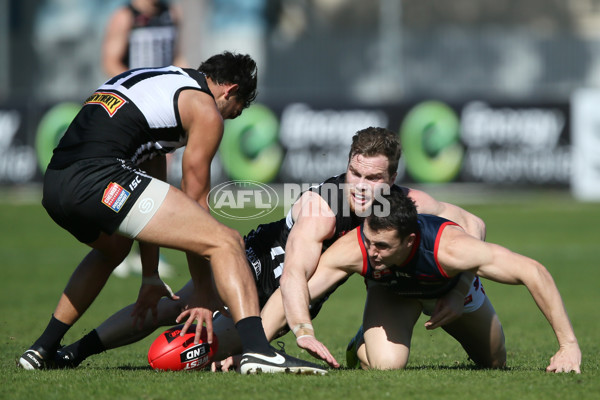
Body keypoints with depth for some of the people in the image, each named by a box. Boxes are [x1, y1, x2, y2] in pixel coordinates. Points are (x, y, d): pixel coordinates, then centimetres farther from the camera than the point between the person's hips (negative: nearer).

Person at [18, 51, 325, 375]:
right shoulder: (205, 109, 8)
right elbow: (194, 201, 7)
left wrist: (150, 278, 35)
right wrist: (203, 295, 11)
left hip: (53, 183, 9)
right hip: (98, 176, -9)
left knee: (112, 249, 40)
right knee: (226, 242, -7)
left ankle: (43, 349, 40)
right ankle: (257, 349, -26)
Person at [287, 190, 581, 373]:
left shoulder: (450, 248, -46)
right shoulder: (353, 249, -42)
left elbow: (533, 272, -42)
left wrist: (568, 345, -42)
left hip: (453, 289, 1)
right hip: (392, 291, -1)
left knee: (495, 362, 15)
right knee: (386, 364, -26)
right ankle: (362, 345, 12)